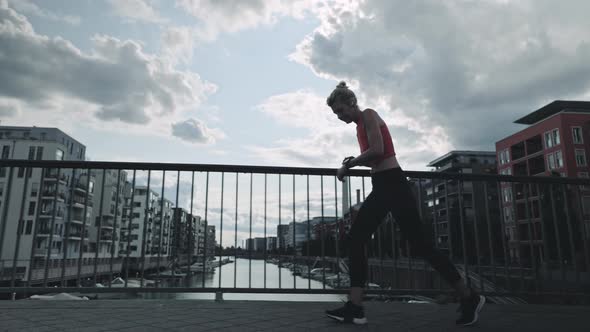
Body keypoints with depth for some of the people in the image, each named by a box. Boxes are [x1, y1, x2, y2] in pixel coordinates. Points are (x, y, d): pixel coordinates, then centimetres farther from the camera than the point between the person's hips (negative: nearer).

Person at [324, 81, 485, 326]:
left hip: (393, 184, -10)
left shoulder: (369, 115, -4)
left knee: (419, 244, -5)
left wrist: (349, 164, -7)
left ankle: (469, 297, 11)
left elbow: (377, 150, -18)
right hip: (381, 187, 10)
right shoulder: (361, 126, 22)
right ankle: (355, 307, 1)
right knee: (355, 240, 0)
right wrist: (354, 162, 8)